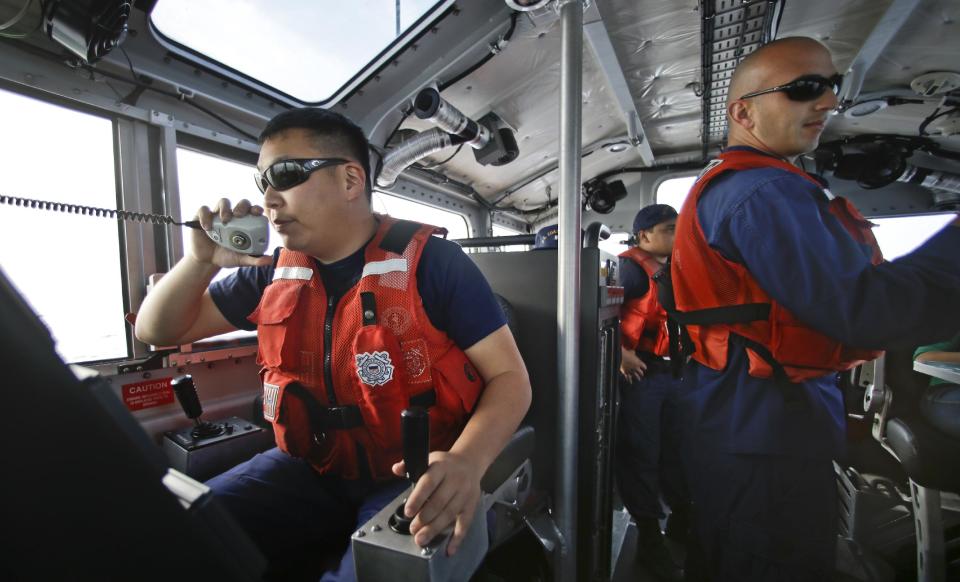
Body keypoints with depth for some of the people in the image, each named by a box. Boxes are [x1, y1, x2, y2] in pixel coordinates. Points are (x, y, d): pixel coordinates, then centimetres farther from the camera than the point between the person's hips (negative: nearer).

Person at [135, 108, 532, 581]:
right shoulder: (274, 273, 4)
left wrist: (467, 461, -32)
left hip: (411, 479, -4)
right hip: (307, 471, 5)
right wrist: (201, 261, -6)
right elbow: (156, 332, 14)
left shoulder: (429, 261, -13)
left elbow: (510, 376, -13)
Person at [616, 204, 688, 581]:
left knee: (676, 447, 19)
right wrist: (620, 354, -23)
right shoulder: (631, 267, -11)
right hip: (640, 372, -8)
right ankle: (649, 537, 16)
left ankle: (681, 519, 39)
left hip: (672, 369, 9)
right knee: (641, 453, 2)